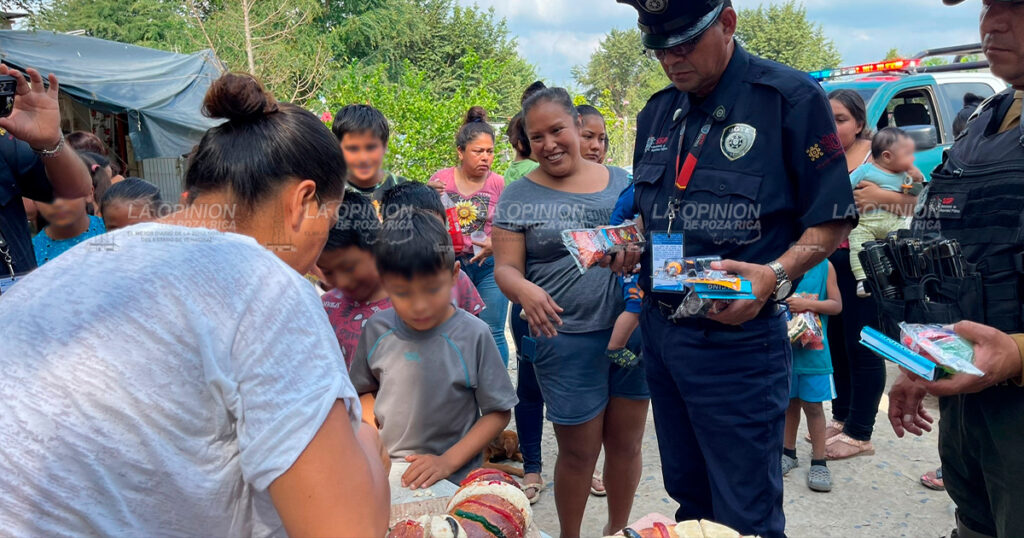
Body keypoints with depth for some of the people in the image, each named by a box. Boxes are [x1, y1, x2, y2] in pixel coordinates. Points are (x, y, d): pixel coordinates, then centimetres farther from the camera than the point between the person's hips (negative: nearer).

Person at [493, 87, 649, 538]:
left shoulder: (621, 181, 7)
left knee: (626, 442, 14)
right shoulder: (519, 197, -1)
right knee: (579, 451, 6)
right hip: (566, 339, -3)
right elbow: (505, 268, -5)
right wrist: (525, 290, -27)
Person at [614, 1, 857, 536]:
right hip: (659, 327, 6)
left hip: (735, 337, -6)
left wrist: (774, 276, -26)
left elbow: (831, 220, -9)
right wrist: (628, 246, -1)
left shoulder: (790, 98, -10)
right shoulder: (657, 113, 9)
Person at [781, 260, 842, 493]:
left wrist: (808, 304, -15)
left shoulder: (825, 266, -3)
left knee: (813, 405, 4)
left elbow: (836, 305, -2)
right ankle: (788, 452, 31)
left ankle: (819, 461, 16)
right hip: (784, 345, 1)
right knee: (789, 401, 15)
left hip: (813, 348, -1)